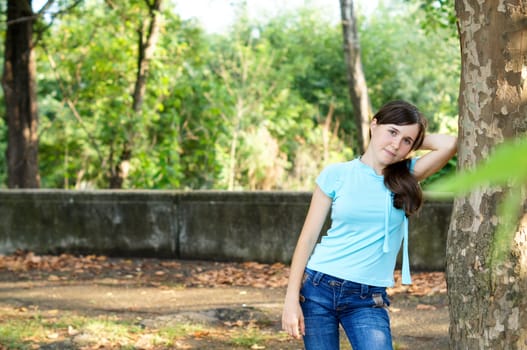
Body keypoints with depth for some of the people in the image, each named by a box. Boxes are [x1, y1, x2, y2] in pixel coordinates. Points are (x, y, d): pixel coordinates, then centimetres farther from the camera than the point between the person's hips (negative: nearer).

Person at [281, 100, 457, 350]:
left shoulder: (406, 177, 4)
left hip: (368, 299, 1)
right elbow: (308, 237, 0)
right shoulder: (336, 174, -1)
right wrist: (291, 299, -6)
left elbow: (450, 144, -12)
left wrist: (413, 142, 4)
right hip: (319, 287, -1)